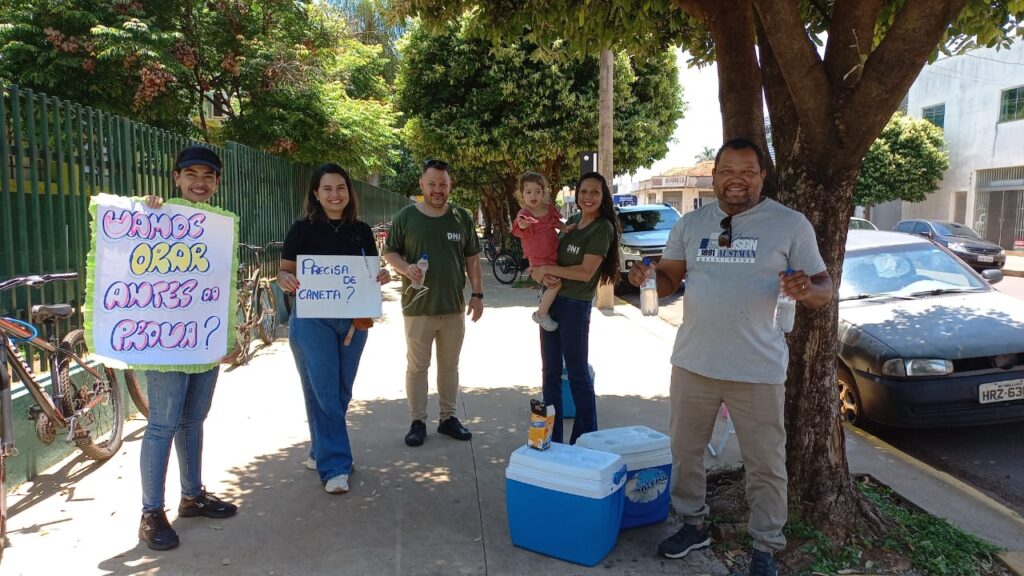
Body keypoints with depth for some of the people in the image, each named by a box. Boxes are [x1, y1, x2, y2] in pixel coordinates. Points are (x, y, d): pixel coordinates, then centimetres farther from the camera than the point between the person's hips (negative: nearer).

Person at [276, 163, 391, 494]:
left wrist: (382, 277, -10)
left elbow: (371, 274, 12)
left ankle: (320, 453, 30)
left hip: (352, 320, 4)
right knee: (323, 393, -5)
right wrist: (284, 280, -25)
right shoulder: (303, 230, -3)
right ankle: (335, 467, 3)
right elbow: (285, 272, -2)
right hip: (312, 320, -4)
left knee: (341, 393, 12)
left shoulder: (361, 231, 7)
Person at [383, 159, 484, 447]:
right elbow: (390, 252, 3)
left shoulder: (462, 217, 5)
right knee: (417, 367, 5)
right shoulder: (405, 216, -2)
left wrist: (477, 294, 4)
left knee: (450, 366, 12)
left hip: (454, 307, 2)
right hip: (418, 307, -2)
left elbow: (472, 259, 9)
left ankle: (448, 417, 25)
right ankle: (418, 421, 18)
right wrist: (406, 268, -17)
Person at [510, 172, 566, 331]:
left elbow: (557, 222, 19)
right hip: (539, 259, -7)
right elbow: (518, 227, -39)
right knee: (555, 283, -22)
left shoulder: (549, 208, 1)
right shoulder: (524, 213, -18)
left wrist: (566, 228, -1)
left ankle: (544, 292, 40)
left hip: (554, 254, 7)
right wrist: (522, 223, -63)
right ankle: (542, 314, -3)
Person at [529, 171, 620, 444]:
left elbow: (586, 272, -18)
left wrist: (547, 269, -12)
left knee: (578, 375, 2)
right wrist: (543, 276, -10)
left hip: (575, 306, -7)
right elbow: (547, 257, 12)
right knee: (551, 373, 12)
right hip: (551, 301, 8)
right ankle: (551, 437, 23)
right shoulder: (572, 225, 12)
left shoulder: (603, 228, -10)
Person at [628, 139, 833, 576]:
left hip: (758, 369, -3)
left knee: (765, 464, 9)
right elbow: (668, 279, 10)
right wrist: (646, 277, -13)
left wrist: (806, 290, -27)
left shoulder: (790, 224, -4)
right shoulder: (690, 224, 6)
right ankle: (693, 524, 37)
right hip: (693, 362, 4)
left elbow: (823, 289, -3)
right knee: (685, 450, 17)